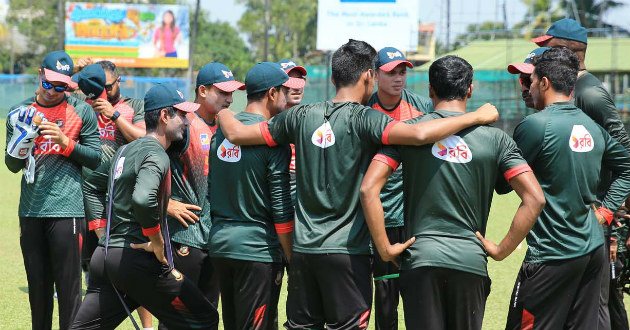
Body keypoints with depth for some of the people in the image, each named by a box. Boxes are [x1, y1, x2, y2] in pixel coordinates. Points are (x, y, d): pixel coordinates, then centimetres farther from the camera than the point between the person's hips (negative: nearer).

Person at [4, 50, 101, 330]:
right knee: (37, 285, 9)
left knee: (68, 287, -6)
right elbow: (12, 165, 10)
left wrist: (65, 142, -14)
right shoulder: (20, 113, 10)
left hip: (66, 210, -3)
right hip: (30, 211, 4)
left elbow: (95, 159, 1)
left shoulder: (81, 112, 2)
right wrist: (22, 141, -10)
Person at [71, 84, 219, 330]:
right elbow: (143, 200, -30)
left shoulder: (125, 151, 17)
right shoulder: (156, 155, -12)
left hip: (103, 256, 9)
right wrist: (158, 242, -17)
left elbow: (92, 185, 31)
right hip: (138, 261, -9)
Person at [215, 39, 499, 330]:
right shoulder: (363, 119, -10)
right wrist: (476, 117, -15)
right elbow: (420, 134, -25)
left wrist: (223, 112, 33)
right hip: (346, 250, -5)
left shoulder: (301, 117, 5)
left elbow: (236, 134, 10)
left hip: (303, 248, 5)